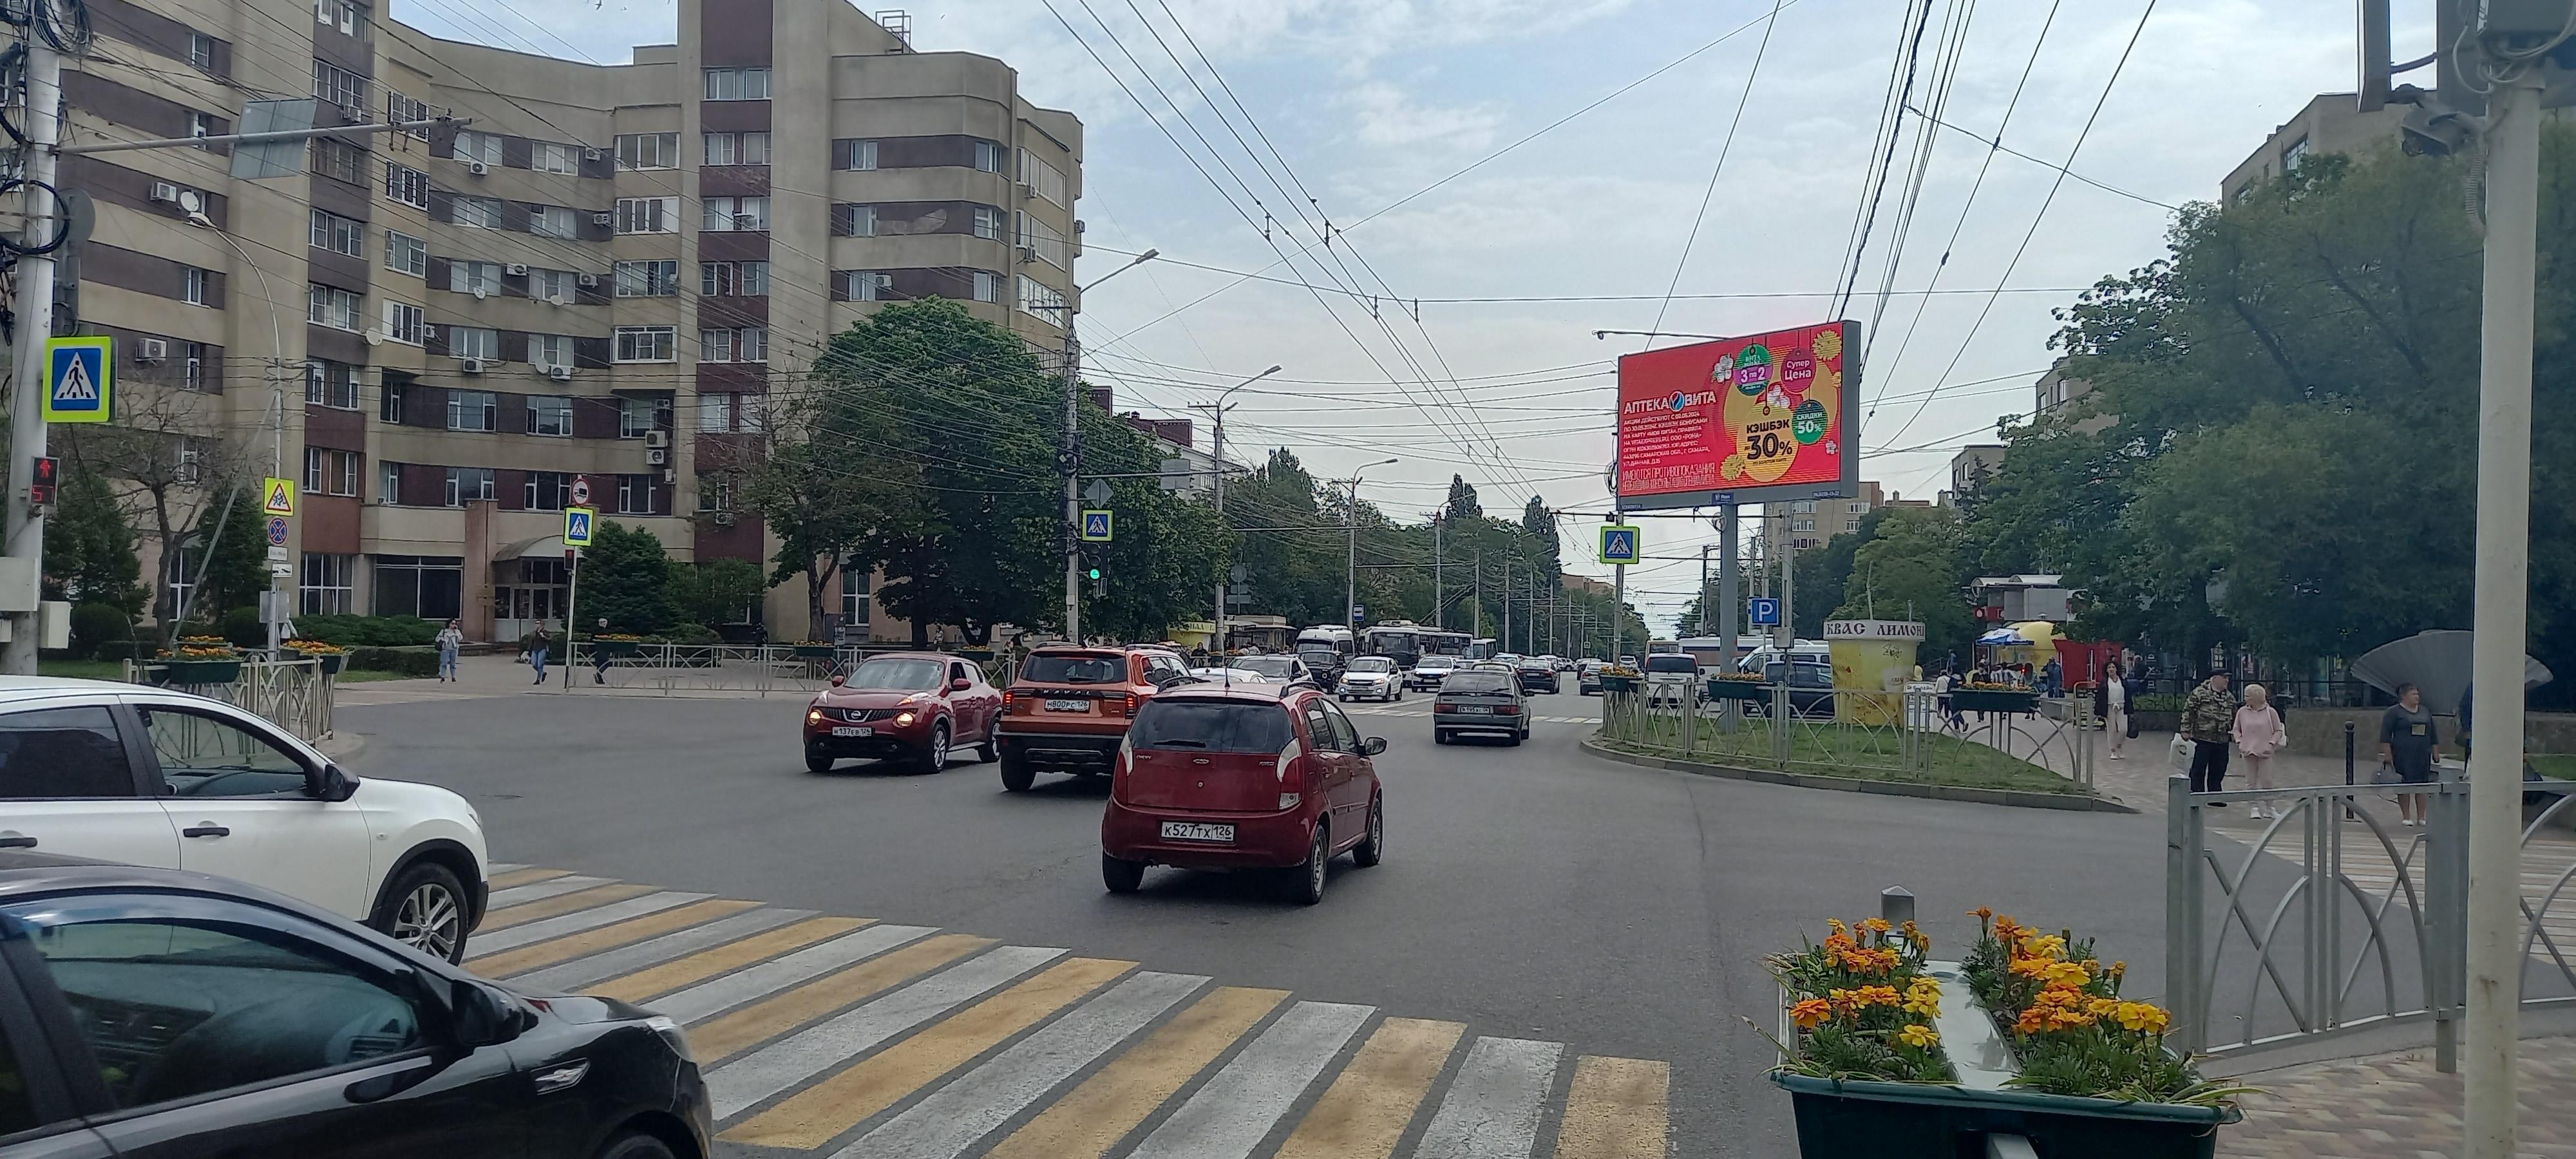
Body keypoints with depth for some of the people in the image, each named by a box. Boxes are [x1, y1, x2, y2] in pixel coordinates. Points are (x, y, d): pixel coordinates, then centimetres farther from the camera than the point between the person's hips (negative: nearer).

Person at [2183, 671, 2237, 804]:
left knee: (2218, 770, 10)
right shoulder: (2199, 693, -7)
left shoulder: (2230, 697, 14)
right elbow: (2188, 712, -8)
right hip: (2202, 738, -6)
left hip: (2222, 740, 6)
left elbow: (2234, 717, 23)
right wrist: (2186, 730, -11)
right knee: (2199, 769, -1)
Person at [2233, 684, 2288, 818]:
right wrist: (2239, 742, 0)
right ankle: (2256, 807, 10)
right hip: (2248, 751, 3)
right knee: (2252, 781, 3)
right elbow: (2236, 729, 14)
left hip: (2265, 752, -2)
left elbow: (2278, 730, 3)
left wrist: (2271, 743, -9)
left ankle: (2270, 808, 12)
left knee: (2266, 781, -1)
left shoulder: (2270, 712, -2)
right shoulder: (2242, 711, 6)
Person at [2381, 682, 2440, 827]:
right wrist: (2388, 754, -13)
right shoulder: (2393, 712, -3)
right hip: (2402, 754, -5)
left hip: (2423, 754, 5)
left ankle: (2421, 817, 10)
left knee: (2423, 784, 4)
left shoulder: (2426, 711, 15)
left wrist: (2435, 752, 17)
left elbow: (2433, 733, 21)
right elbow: (2385, 735, -6)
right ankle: (2406, 817, 5)